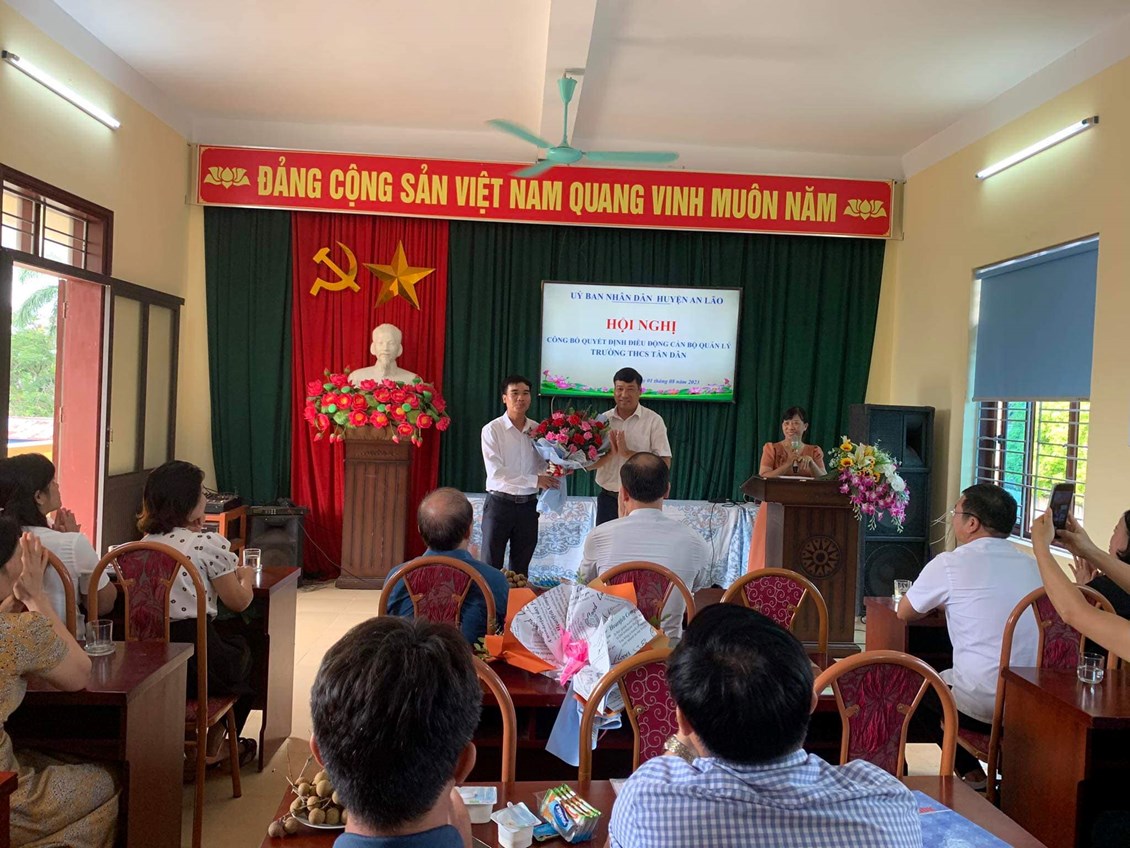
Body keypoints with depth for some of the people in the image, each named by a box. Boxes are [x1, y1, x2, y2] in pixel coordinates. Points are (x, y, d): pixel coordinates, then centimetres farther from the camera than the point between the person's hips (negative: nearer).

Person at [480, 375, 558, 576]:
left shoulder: (537, 429, 5)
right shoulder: (492, 430, -8)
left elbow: (543, 466, 7)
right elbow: (495, 472, -16)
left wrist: (551, 475, -16)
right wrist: (534, 480, -19)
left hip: (528, 504, 4)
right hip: (499, 503, -4)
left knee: (521, 567, 13)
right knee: (491, 566, 5)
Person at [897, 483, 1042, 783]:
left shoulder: (950, 564, -11)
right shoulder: (1034, 565, 4)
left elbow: (904, 612, 4)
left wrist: (943, 600, 22)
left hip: (982, 707, -6)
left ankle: (970, 772, 19)